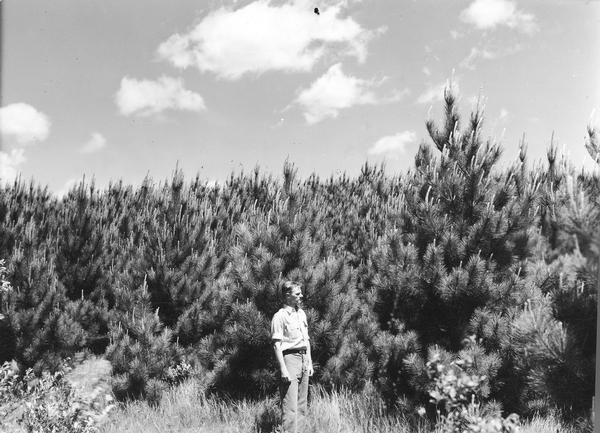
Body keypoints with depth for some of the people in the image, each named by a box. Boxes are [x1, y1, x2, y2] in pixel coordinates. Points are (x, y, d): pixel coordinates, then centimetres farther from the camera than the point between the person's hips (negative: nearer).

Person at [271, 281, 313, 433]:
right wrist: (283, 369, -19)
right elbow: (277, 345, -14)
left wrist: (309, 362, 17)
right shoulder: (280, 316, -9)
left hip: (303, 358, 8)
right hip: (290, 357, -8)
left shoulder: (302, 314, 15)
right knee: (290, 404, -9)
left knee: (302, 403, 12)